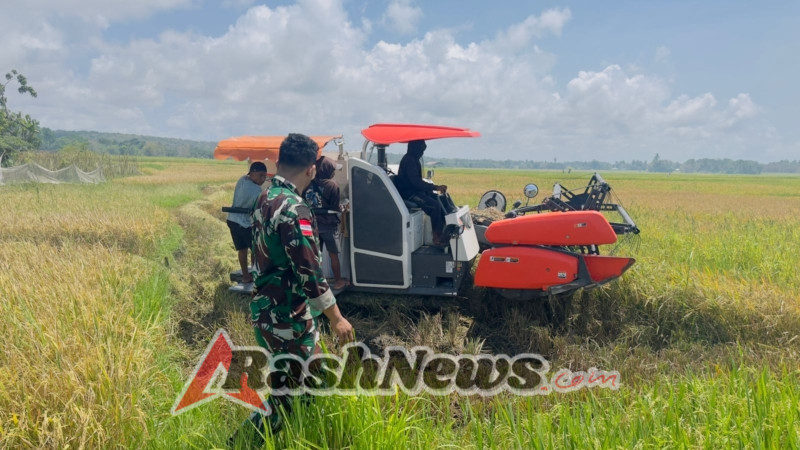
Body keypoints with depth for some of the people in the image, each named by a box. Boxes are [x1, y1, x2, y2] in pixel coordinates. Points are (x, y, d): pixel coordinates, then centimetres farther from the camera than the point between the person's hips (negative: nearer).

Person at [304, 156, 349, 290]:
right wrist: (343, 208, 9)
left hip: (313, 224, 5)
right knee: (333, 254, 7)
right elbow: (335, 206, -12)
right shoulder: (332, 184, -13)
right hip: (328, 224, -5)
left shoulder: (309, 184, 1)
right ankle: (338, 281, 16)